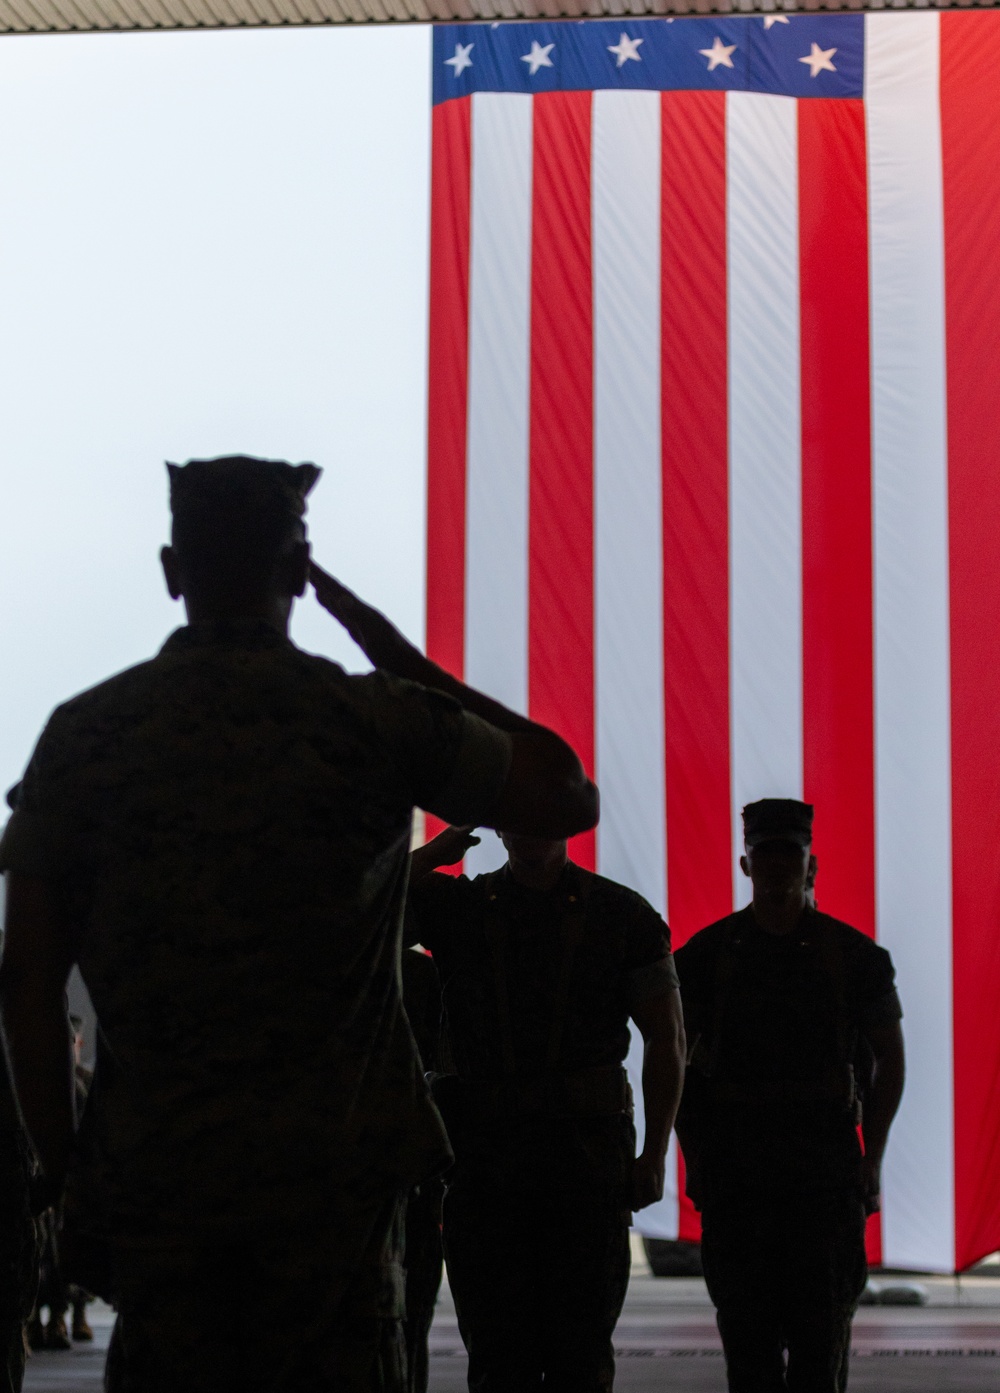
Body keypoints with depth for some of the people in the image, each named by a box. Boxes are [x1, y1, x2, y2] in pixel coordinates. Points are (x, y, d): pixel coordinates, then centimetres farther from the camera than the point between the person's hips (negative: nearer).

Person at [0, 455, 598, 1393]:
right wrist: (416, 667, 11)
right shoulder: (380, 723, -4)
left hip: (150, 1175, 1)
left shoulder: (84, 734, 1)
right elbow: (569, 797, 9)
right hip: (335, 1173, -1)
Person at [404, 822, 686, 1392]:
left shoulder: (623, 915, 5)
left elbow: (668, 1040, 5)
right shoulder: (457, 907, 8)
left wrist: (654, 1156, -2)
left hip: (587, 1155, -1)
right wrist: (435, 853, -6)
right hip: (485, 1155, 1)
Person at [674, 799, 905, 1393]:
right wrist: (694, 1158, 3)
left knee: (823, 1323, -3)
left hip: (827, 1165, 0)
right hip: (733, 1163, 1)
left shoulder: (854, 955, 3)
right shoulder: (707, 955, 4)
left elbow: (889, 1058, 11)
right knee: (745, 1323, 1)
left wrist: (872, 1159, 4)